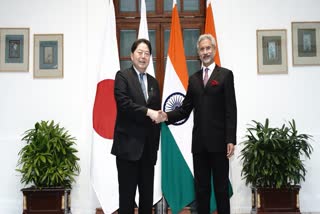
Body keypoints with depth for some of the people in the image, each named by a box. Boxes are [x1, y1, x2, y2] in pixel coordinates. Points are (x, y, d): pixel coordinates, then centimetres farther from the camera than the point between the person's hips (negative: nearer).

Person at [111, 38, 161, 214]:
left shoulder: (153, 82, 15)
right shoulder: (122, 76, -2)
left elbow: (156, 113, 16)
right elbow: (124, 103, -18)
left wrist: (156, 143, 11)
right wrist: (148, 112, -21)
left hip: (148, 146, 6)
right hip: (129, 145, -6)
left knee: (147, 193, 11)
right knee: (127, 192, 1)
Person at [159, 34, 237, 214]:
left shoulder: (225, 75, 1)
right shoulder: (194, 78, 14)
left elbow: (231, 110, -6)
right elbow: (186, 108, 9)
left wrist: (231, 140, -13)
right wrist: (167, 116, -9)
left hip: (218, 140, -4)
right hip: (199, 141, 4)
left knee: (221, 187, 4)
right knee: (201, 188, 10)